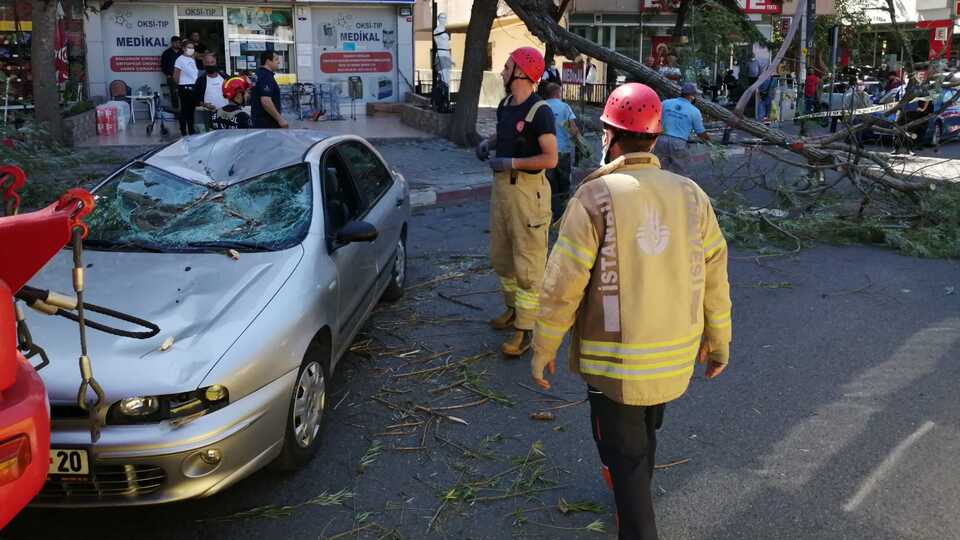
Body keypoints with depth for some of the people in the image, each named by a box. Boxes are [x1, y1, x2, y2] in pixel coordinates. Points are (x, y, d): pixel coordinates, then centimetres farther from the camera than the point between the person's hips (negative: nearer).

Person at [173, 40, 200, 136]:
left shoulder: (193, 60, 14)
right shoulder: (180, 60, -10)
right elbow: (176, 76, -9)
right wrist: (179, 85, 1)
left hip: (194, 88, 7)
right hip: (185, 88, -7)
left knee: (192, 110, 14)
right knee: (184, 110, -3)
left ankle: (191, 130, 22)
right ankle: (183, 132, 1)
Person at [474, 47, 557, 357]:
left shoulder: (539, 111, -17)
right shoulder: (505, 105, 9)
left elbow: (550, 159, -21)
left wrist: (510, 162, -21)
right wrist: (487, 143, 8)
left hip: (528, 190, -9)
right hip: (501, 185, 9)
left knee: (528, 264, -4)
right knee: (501, 256, 20)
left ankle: (525, 328, 1)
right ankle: (513, 308, 37)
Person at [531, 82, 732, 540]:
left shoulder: (595, 197, -17)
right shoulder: (690, 194, -3)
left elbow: (563, 284, -17)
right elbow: (714, 275, 3)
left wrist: (543, 349, -5)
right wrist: (719, 341, 15)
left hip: (615, 360, -5)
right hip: (676, 357, 6)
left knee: (624, 453, 9)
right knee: (645, 433, 29)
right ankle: (633, 495, 53)